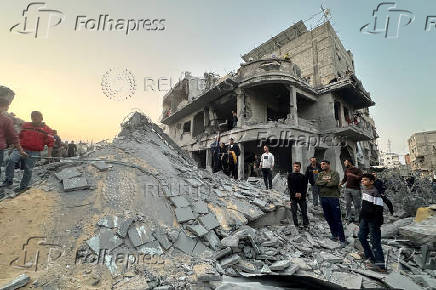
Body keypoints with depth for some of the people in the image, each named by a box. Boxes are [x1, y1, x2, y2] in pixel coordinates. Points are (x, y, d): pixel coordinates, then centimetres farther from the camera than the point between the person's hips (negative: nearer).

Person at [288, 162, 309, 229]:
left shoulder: (303, 176, 6)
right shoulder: (290, 175, 5)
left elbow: (305, 187, 1)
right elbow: (289, 186, -1)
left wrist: (301, 194, -13)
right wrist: (295, 193, -12)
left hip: (302, 196, 0)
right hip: (293, 196, 0)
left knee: (304, 211, 2)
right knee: (294, 212, 2)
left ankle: (306, 225, 15)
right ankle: (296, 225, 12)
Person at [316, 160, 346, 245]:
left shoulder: (334, 173, -5)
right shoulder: (320, 174, 11)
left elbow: (334, 183, -20)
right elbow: (317, 182, -3)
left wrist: (323, 183, -9)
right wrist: (327, 181, -15)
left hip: (333, 197, -6)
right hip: (323, 198, 6)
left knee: (337, 219, -1)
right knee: (328, 217, 15)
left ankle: (342, 239, 8)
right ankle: (334, 234, 32)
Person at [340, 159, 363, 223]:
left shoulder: (357, 170, -2)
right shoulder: (346, 170, 15)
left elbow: (361, 177, -16)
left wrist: (352, 175, -19)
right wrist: (341, 183, 7)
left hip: (355, 189, -5)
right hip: (347, 189, 5)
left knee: (356, 205, 0)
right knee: (347, 204, 3)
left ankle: (356, 218, 9)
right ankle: (349, 218, 10)